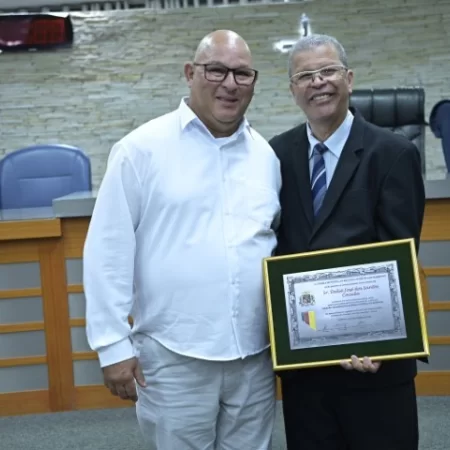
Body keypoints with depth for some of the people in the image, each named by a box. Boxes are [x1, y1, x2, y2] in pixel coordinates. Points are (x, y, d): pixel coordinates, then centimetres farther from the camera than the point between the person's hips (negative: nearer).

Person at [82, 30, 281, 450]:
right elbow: (108, 251, -6)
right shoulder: (142, 148, -6)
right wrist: (113, 345, -8)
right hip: (174, 358, -4)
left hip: (255, 355, 4)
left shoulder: (266, 154, 7)